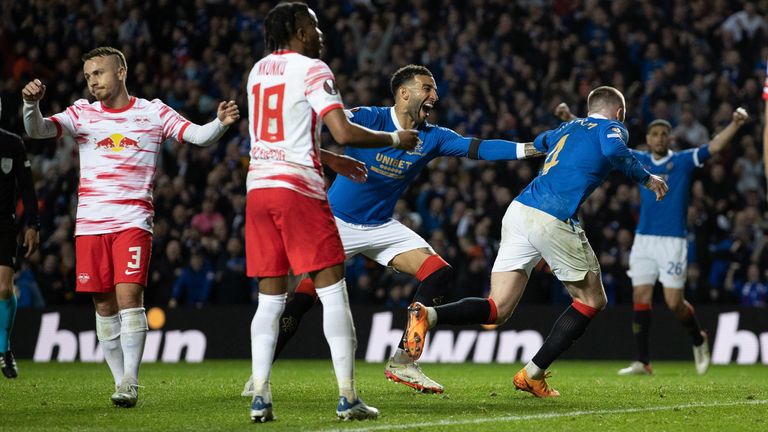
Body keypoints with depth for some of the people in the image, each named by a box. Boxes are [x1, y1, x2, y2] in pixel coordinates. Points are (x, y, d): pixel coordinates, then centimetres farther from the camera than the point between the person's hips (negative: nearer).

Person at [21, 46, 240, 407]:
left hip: (133, 222, -3)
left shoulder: (153, 113, 5)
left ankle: (130, 382, -14)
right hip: (90, 224, 3)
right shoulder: (82, 114, 9)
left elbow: (198, 135, -2)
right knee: (104, 306, 4)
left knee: (129, 296, -16)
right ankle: (121, 381, 13)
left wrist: (220, 123, -23)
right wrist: (32, 104, -24)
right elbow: (37, 130, -3)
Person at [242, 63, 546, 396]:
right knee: (303, 297, -14)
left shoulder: (432, 138, -2)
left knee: (440, 274, -9)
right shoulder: (370, 118, -15)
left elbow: (479, 148, -7)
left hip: (382, 227, 5)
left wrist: (529, 148, -18)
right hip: (339, 222, -5)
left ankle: (402, 362, -1)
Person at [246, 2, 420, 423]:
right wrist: (394, 139, 1)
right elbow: (343, 132, -15)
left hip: (258, 185, 7)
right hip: (297, 188, -7)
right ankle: (347, 398, -5)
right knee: (333, 292, -1)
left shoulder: (257, 71, 17)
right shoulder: (312, 70, -5)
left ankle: (260, 397, -1)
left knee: (270, 300, 9)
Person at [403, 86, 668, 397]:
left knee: (497, 310, 3)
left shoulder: (570, 127, 28)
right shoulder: (611, 128, 8)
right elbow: (613, 150, -16)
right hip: (553, 220, -7)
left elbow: (537, 143, 48)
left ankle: (427, 315, -24)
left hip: (519, 209, 7)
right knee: (592, 300, 12)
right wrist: (645, 178, -2)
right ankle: (532, 375, 7)